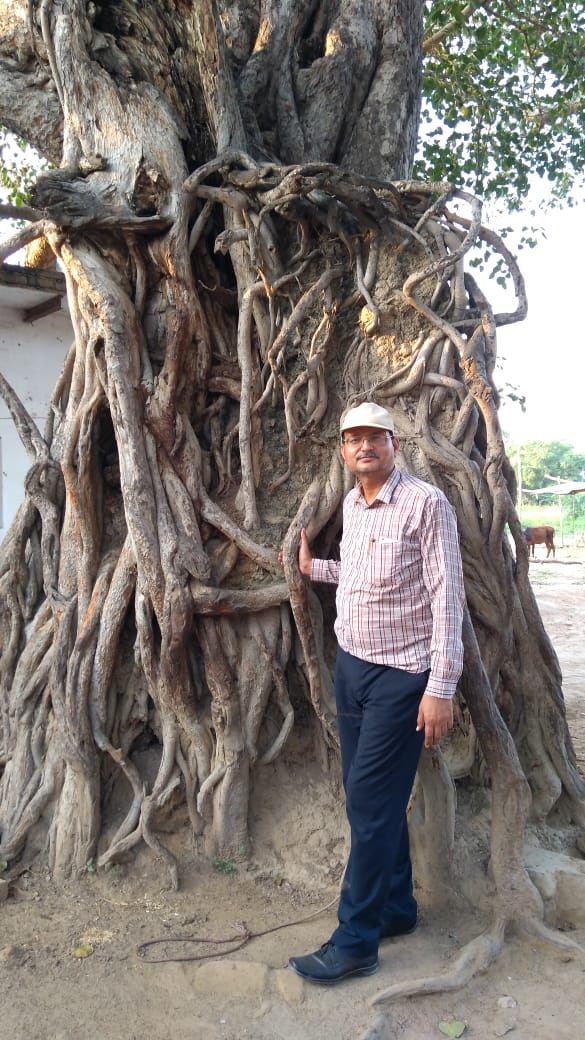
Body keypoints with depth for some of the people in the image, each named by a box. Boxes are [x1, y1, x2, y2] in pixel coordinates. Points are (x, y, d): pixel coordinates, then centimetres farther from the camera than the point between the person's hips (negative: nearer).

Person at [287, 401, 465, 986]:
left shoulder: (425, 503, -14)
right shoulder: (351, 505, 9)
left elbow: (446, 597, -16)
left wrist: (441, 688, -19)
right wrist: (313, 568, 21)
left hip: (400, 677, -7)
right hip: (350, 667, 8)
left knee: (371, 805, -3)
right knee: (370, 799, 15)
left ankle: (354, 943, 10)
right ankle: (396, 909, 32)